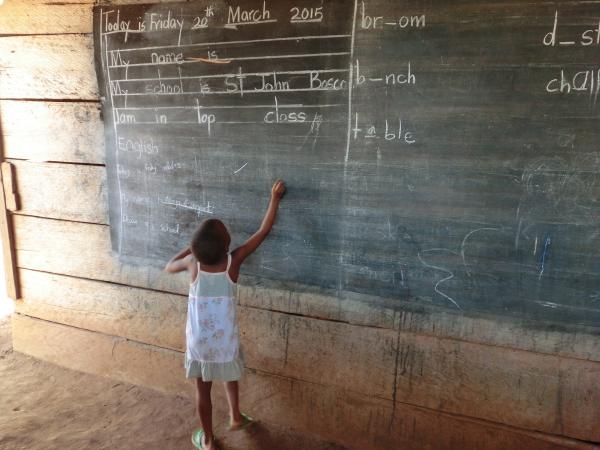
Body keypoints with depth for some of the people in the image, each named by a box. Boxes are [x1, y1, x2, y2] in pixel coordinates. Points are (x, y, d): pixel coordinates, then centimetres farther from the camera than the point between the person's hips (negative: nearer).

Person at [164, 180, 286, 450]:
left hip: (198, 339, 0)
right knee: (229, 376, 29)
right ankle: (236, 417, 47)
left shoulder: (193, 262, -14)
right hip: (225, 338, 0)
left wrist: (191, 247, 14)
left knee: (203, 389, 17)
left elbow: (169, 267, 10)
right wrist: (275, 198, 0)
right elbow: (264, 230, -9)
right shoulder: (234, 260, -17)